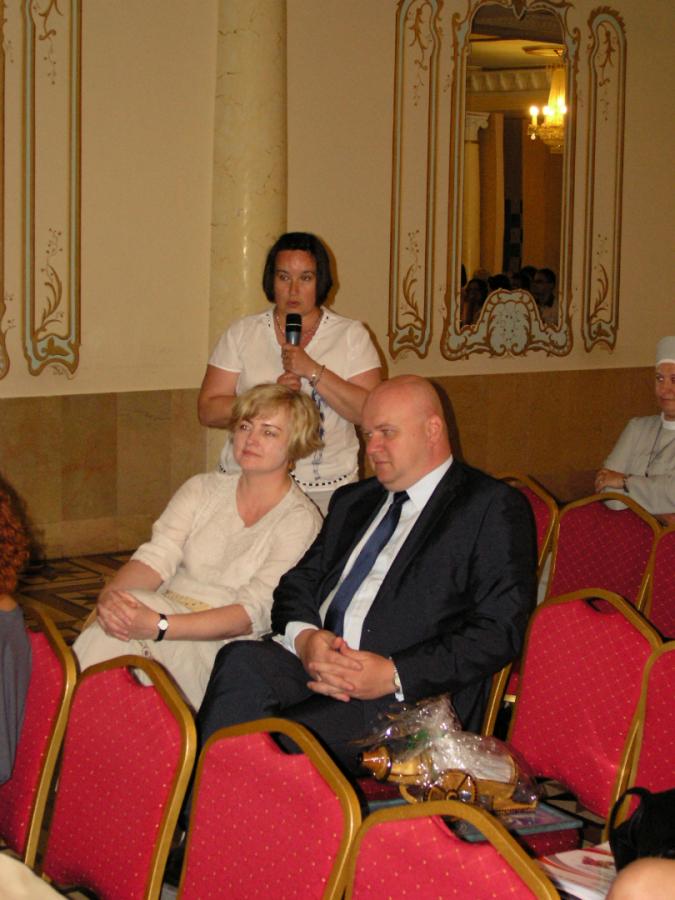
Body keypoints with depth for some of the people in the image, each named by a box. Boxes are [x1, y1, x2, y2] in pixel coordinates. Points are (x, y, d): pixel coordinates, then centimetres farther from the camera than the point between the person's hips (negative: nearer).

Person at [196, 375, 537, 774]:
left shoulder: (493, 507, 3)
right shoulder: (353, 500, 27)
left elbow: (500, 630, -6)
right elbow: (300, 581, 22)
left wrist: (394, 675, -16)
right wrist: (304, 636, -4)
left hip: (408, 694, -5)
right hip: (315, 661, 6)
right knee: (240, 663, -28)